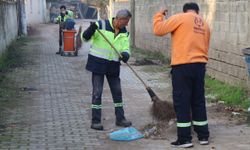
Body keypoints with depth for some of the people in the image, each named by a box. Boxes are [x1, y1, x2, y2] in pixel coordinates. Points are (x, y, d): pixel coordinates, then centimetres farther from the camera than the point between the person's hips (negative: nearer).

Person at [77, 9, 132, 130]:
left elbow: (126, 48, 2)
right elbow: (85, 38, -9)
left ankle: (120, 118, 26)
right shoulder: (101, 25, -12)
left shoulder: (125, 33, 4)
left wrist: (125, 55, -22)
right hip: (98, 63, -5)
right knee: (97, 92, -2)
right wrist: (91, 29, -30)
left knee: (117, 92, 12)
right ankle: (95, 121, 6)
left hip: (113, 66, 5)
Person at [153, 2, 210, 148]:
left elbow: (158, 30, -5)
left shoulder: (180, 18, -2)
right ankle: (203, 136, 19)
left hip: (182, 65, -5)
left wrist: (159, 15, 12)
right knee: (199, 101, 14)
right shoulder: (205, 24, 16)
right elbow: (205, 48, 18)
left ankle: (184, 138, 1)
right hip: (200, 65, 6)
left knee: (182, 102, 0)